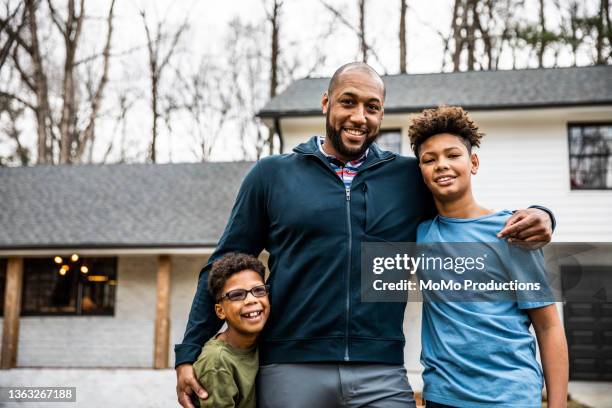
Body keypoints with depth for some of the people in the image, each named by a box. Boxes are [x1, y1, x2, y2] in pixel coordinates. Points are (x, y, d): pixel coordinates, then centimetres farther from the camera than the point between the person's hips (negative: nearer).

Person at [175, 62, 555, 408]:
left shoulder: (411, 177, 7)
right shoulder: (272, 174, 5)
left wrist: (534, 217, -5)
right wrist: (189, 353, 2)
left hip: (381, 374, 1)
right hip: (289, 369, 0)